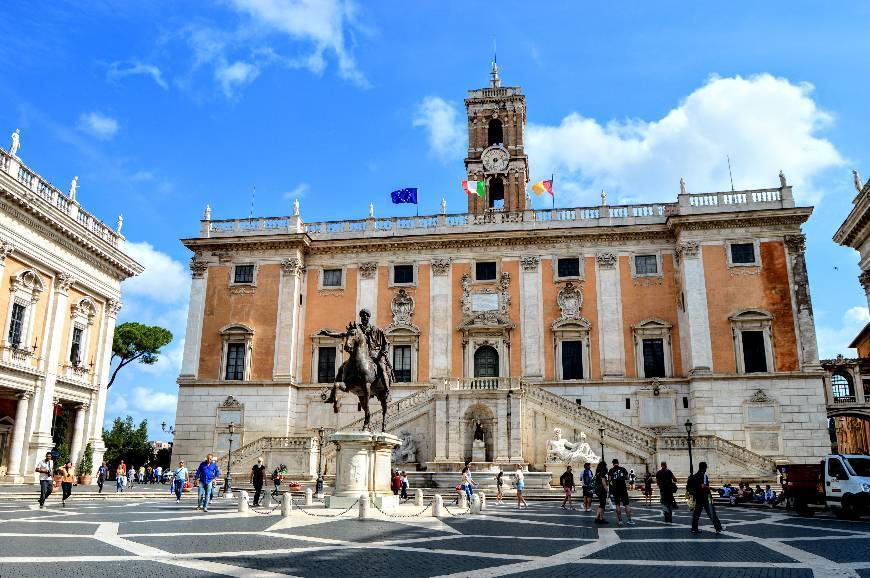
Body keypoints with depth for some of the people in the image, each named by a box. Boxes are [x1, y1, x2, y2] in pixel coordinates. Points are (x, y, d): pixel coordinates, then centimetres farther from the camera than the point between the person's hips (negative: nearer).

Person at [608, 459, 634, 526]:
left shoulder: (611, 470, 1)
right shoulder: (623, 469, 4)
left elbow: (610, 480, -3)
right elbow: (627, 479, 7)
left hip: (615, 489, 0)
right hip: (623, 489, 0)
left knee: (617, 505, 8)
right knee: (626, 504, 2)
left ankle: (620, 520, 6)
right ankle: (630, 520, -4)